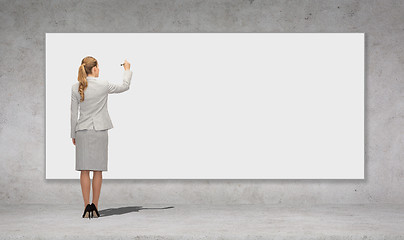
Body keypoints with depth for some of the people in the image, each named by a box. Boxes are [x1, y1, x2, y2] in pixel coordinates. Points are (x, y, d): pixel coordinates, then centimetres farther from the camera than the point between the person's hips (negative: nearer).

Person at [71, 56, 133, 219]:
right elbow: (124, 86, 9)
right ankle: (94, 207, 7)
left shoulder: (76, 88, 0)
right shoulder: (103, 85, -6)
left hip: (82, 132, 2)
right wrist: (127, 70, 24)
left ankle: (87, 207, 0)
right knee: (97, 170, 4)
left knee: (84, 170, 3)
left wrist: (73, 134, 12)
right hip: (99, 131, -2)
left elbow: (74, 113, 4)